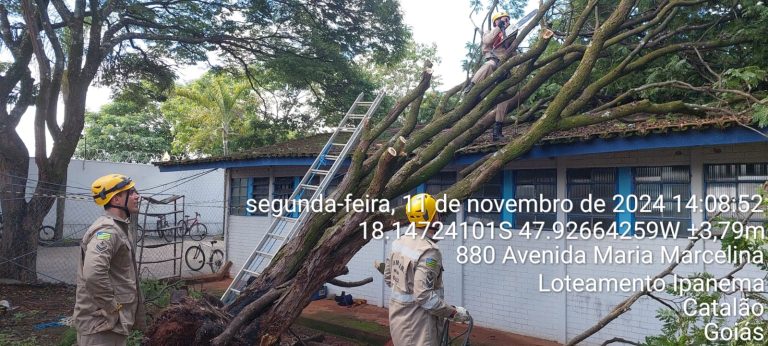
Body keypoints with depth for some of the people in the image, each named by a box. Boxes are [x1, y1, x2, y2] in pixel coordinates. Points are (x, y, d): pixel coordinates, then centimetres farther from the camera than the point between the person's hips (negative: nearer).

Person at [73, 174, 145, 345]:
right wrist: (111, 306, -25)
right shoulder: (107, 231, -21)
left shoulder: (119, 228, 13)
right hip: (101, 323, -10)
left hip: (115, 322, 10)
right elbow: (93, 274, -36)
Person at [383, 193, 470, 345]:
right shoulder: (429, 251, -23)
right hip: (416, 325, -8)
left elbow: (388, 278, 12)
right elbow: (425, 296, -26)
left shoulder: (399, 242, 2)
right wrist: (454, 312, -16)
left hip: (397, 317, 8)